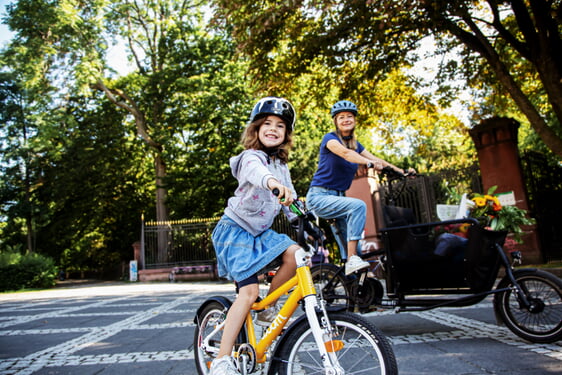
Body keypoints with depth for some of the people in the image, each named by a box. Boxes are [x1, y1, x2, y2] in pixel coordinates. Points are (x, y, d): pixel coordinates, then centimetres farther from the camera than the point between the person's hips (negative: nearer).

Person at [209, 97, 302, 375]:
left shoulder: (282, 166, 10)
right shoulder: (251, 156, -16)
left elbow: (288, 200, 16)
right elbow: (255, 170, -42)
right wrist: (273, 182, -64)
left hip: (261, 232, 7)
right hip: (236, 230, -7)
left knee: (294, 254, -20)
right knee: (249, 291, -17)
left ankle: (267, 309, 2)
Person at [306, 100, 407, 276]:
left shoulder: (356, 144, 14)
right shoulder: (330, 138, -8)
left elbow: (376, 159, 2)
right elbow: (345, 153, -30)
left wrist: (400, 171, -12)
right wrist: (370, 163, -46)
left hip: (338, 196, 8)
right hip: (319, 196, -8)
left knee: (349, 236, 4)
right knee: (358, 205, -27)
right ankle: (352, 259, -28)